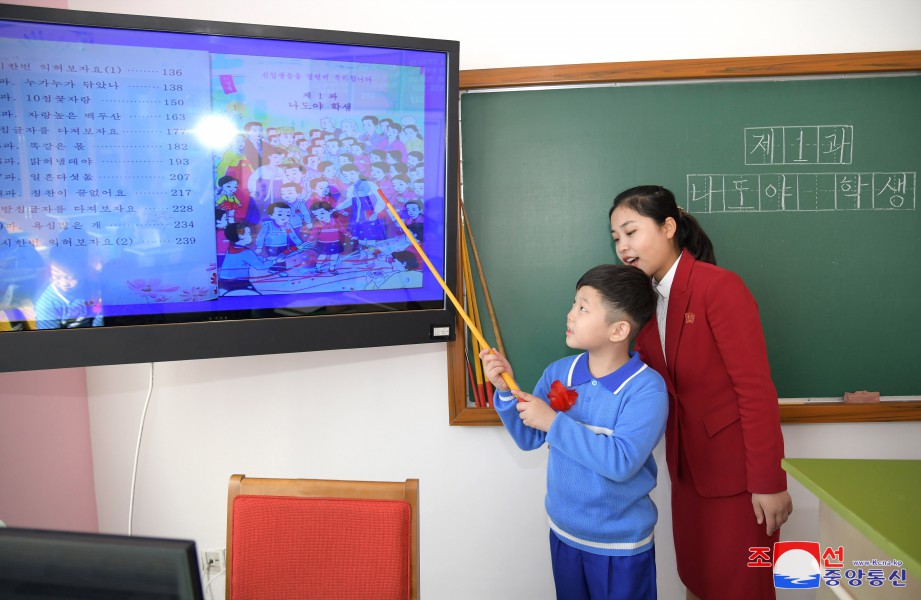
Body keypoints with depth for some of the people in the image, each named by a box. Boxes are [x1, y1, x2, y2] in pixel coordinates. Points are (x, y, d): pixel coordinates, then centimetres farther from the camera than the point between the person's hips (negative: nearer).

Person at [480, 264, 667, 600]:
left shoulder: (647, 388, -21)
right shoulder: (558, 373, -5)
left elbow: (621, 462, -30)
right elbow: (528, 439, 1)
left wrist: (554, 422, -28)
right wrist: (506, 391, -15)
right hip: (563, 533, 5)